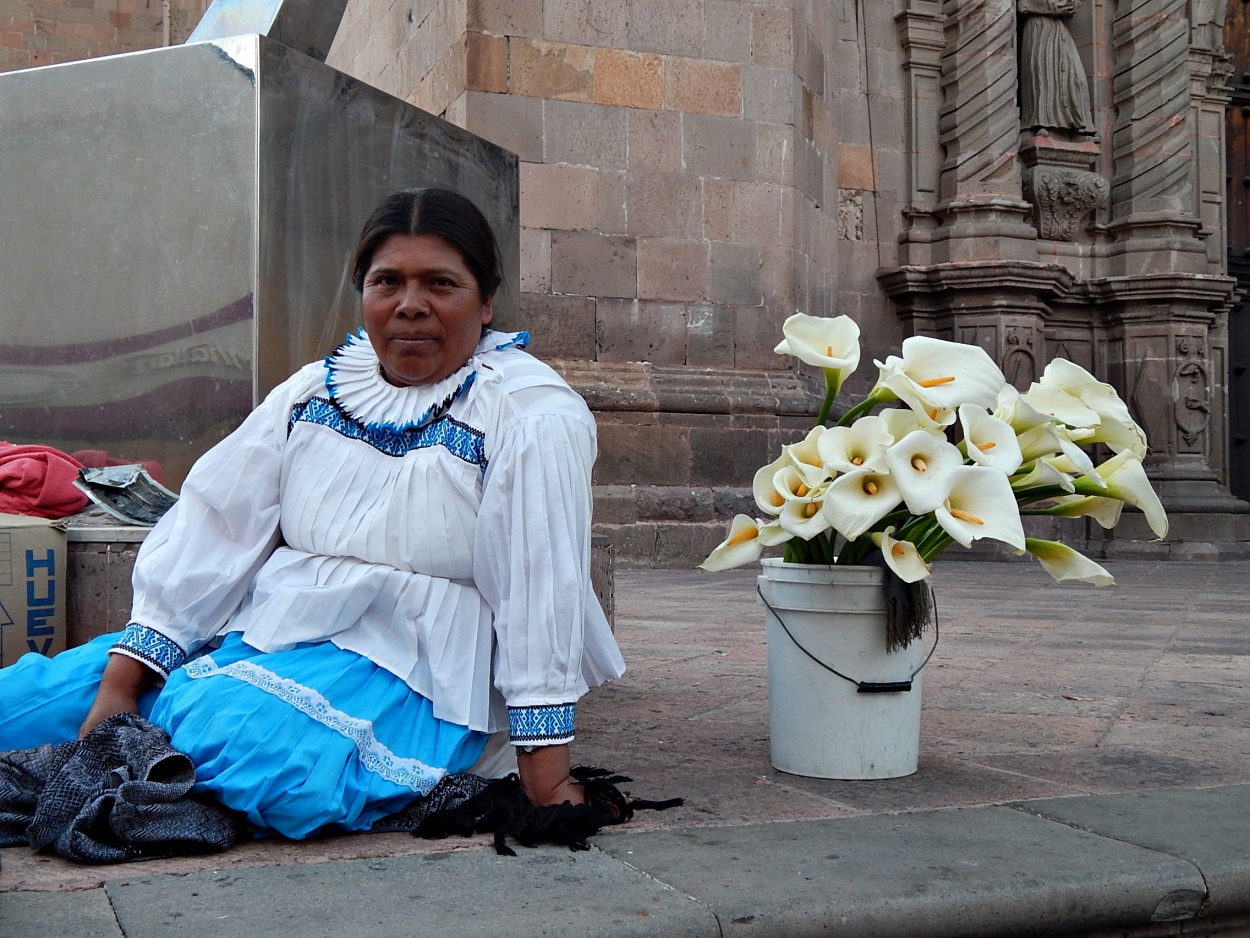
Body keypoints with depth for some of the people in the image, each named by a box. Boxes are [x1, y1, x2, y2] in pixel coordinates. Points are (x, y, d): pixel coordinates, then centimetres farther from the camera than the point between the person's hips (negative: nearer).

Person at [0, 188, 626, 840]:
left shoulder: (533, 417, -10)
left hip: (402, 672, -4)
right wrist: (120, 683, -6)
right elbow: (213, 532, 2)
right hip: (255, 632, 4)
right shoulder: (313, 390, 7)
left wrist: (546, 778, -18)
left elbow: (542, 587, -16)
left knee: (246, 738, -33)